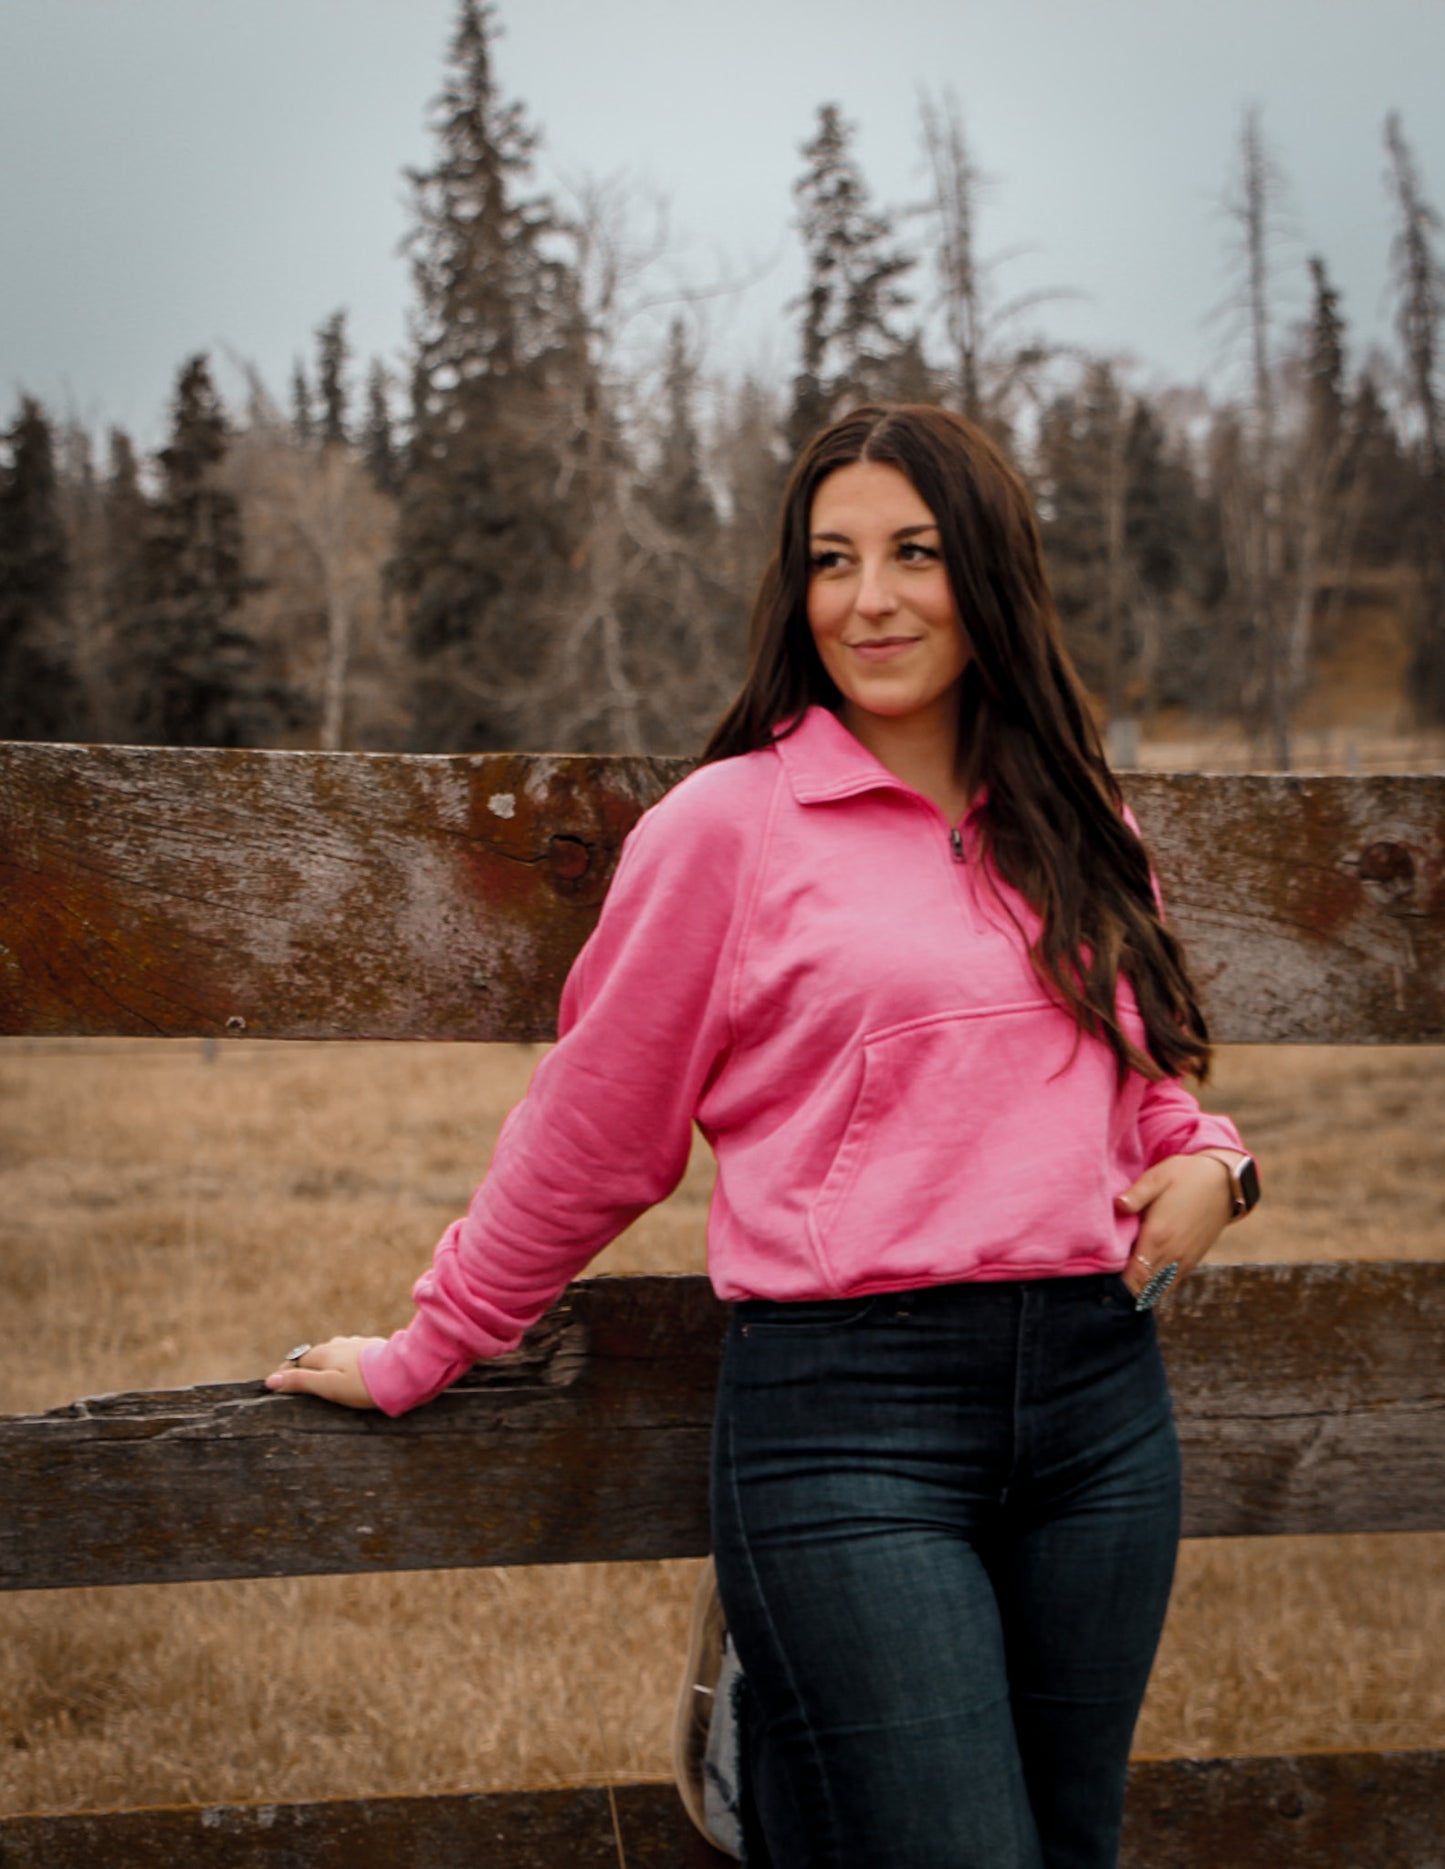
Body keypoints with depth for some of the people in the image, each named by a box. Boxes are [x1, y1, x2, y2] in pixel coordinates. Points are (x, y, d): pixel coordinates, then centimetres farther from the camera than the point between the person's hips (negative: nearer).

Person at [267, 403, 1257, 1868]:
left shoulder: (1076, 825, 12)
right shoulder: (730, 824, -2)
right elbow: (588, 1139, 5)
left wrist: (1205, 1161, 5)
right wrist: (422, 1355, 9)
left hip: (1099, 1401, 5)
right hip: (847, 1416, -5)